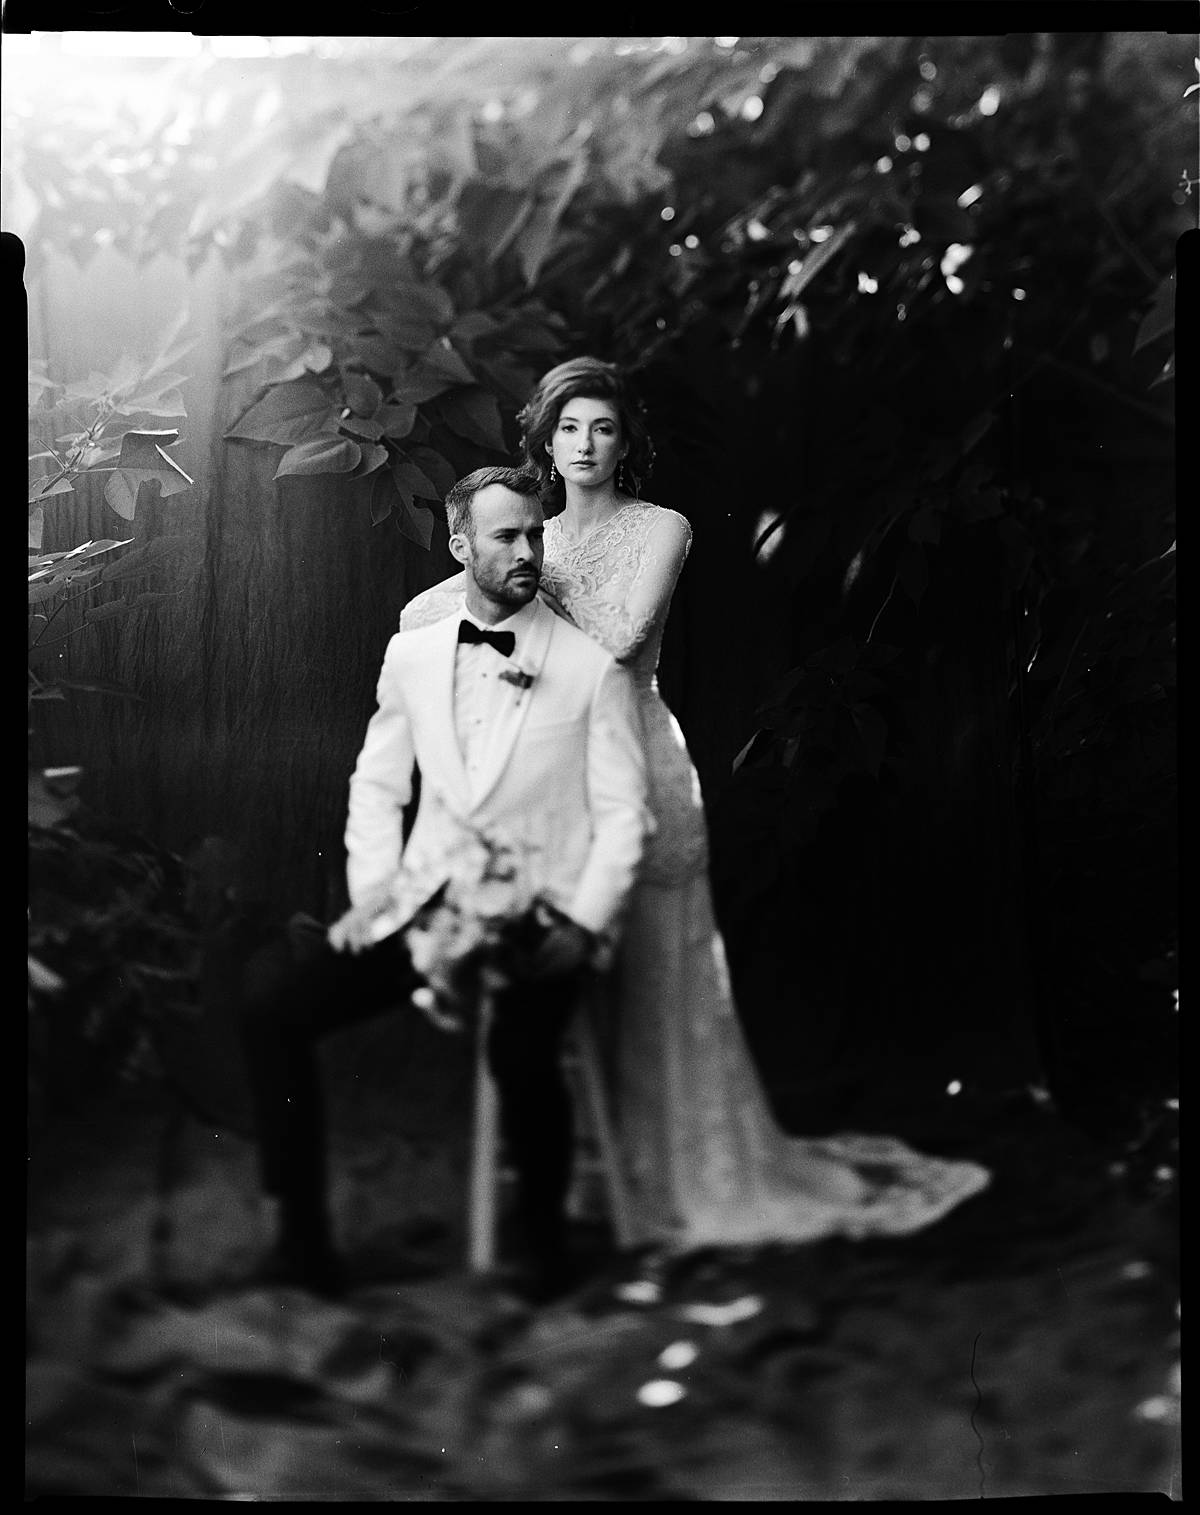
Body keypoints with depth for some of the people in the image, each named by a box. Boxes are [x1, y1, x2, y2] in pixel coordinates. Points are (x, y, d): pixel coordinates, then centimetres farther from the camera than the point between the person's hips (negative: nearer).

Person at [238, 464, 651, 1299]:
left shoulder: (593, 668, 0)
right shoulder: (412, 653, 12)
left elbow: (623, 814, -2)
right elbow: (378, 783, 16)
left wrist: (583, 926, -14)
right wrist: (372, 892, 1)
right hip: (423, 908, 4)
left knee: (520, 1056, -33)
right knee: (271, 1001, -16)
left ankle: (545, 1241, -3)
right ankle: (303, 1237, -4)